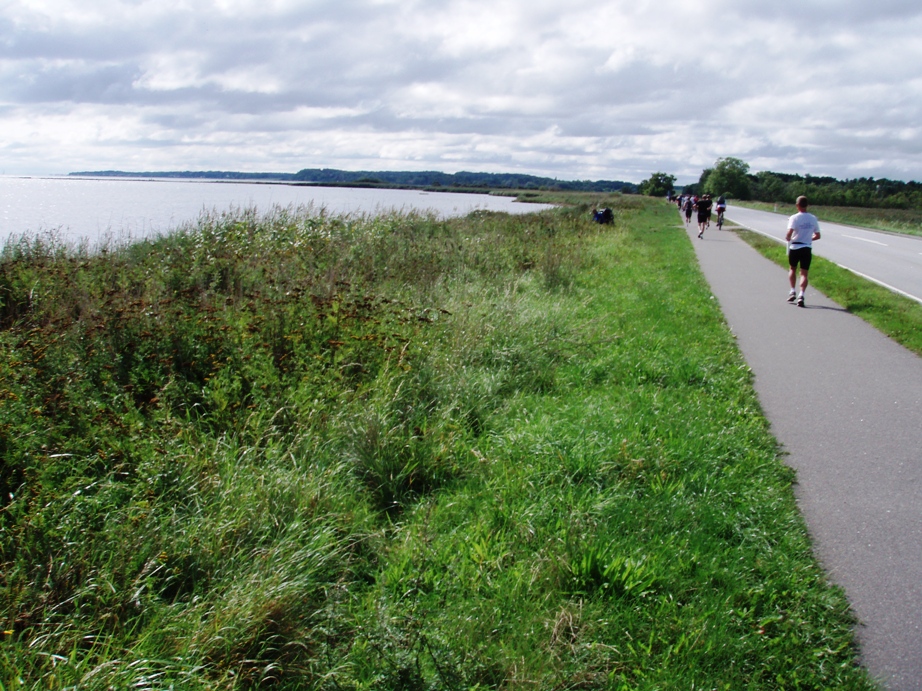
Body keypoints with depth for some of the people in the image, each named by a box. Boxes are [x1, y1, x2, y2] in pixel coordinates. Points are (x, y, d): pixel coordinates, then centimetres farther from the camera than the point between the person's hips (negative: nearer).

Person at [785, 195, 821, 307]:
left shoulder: (794, 218, -10)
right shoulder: (813, 218, 4)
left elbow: (789, 234, -22)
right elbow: (817, 236, 10)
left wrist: (788, 238, 0)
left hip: (795, 247, -2)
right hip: (807, 249, 2)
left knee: (793, 269, 21)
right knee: (804, 273, 0)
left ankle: (793, 291, 16)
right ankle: (801, 295, -15)